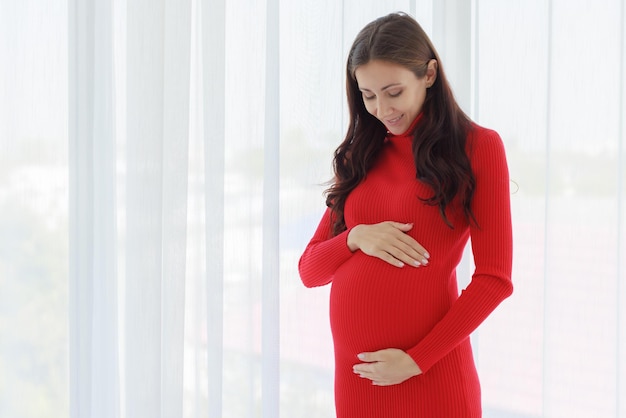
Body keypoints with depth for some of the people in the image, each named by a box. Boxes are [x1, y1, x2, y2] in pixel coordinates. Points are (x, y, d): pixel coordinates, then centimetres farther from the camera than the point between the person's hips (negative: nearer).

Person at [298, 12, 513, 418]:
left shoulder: (476, 147, -1)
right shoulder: (361, 157, 11)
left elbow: (494, 278, -7)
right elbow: (310, 270, 10)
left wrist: (417, 360, -12)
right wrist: (356, 238, -9)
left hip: (430, 373, -4)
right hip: (354, 371, 4)